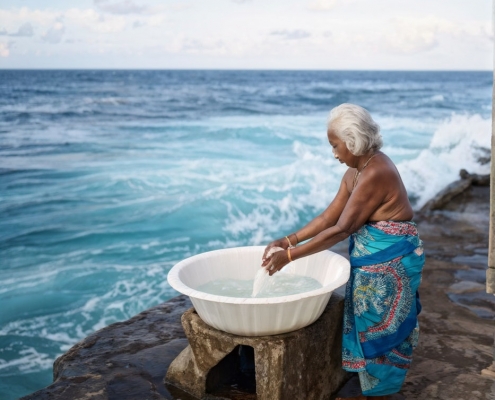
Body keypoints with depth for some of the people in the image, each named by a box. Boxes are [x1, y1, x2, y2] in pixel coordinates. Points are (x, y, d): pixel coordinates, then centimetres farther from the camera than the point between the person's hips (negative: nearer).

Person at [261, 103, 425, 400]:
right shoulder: (356, 172, 5)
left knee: (379, 331, 5)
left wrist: (290, 256, -23)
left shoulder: (375, 174, -25)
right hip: (372, 260, 9)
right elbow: (330, 216, 7)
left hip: (389, 263, -9)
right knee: (368, 328, 19)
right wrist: (289, 240, -2)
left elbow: (341, 230, -26)